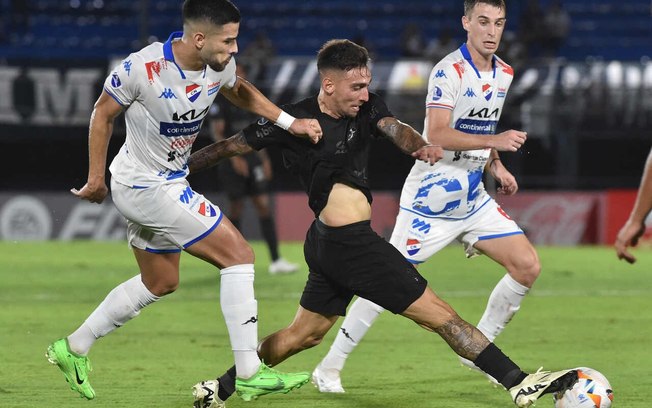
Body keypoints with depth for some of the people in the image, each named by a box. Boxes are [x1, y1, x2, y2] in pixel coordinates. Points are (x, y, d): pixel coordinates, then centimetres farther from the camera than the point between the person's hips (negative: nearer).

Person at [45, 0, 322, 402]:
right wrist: (96, 178, -5)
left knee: (160, 283, 23)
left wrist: (289, 122, 6)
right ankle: (249, 374, -8)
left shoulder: (220, 64, -8)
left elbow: (239, 90, 16)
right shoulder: (143, 68, -27)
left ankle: (73, 348, 33)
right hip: (144, 186, -9)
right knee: (239, 255, -12)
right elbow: (103, 113, -11)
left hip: (170, 183, 9)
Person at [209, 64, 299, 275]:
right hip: (233, 161, -6)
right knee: (236, 208, 0)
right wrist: (234, 157, -21)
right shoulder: (220, 101, -6)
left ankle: (275, 260, -3)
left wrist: (264, 159, 17)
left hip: (252, 157, 6)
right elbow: (217, 134, -12)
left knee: (264, 206, -1)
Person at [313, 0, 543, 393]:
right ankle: (330, 367, 5)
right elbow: (438, 135, -27)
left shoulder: (504, 74, 9)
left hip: (473, 196, 7)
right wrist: (496, 141, -33)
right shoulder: (449, 71, -16)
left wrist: (497, 168, 13)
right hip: (431, 197, -7)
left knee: (528, 266, -2)